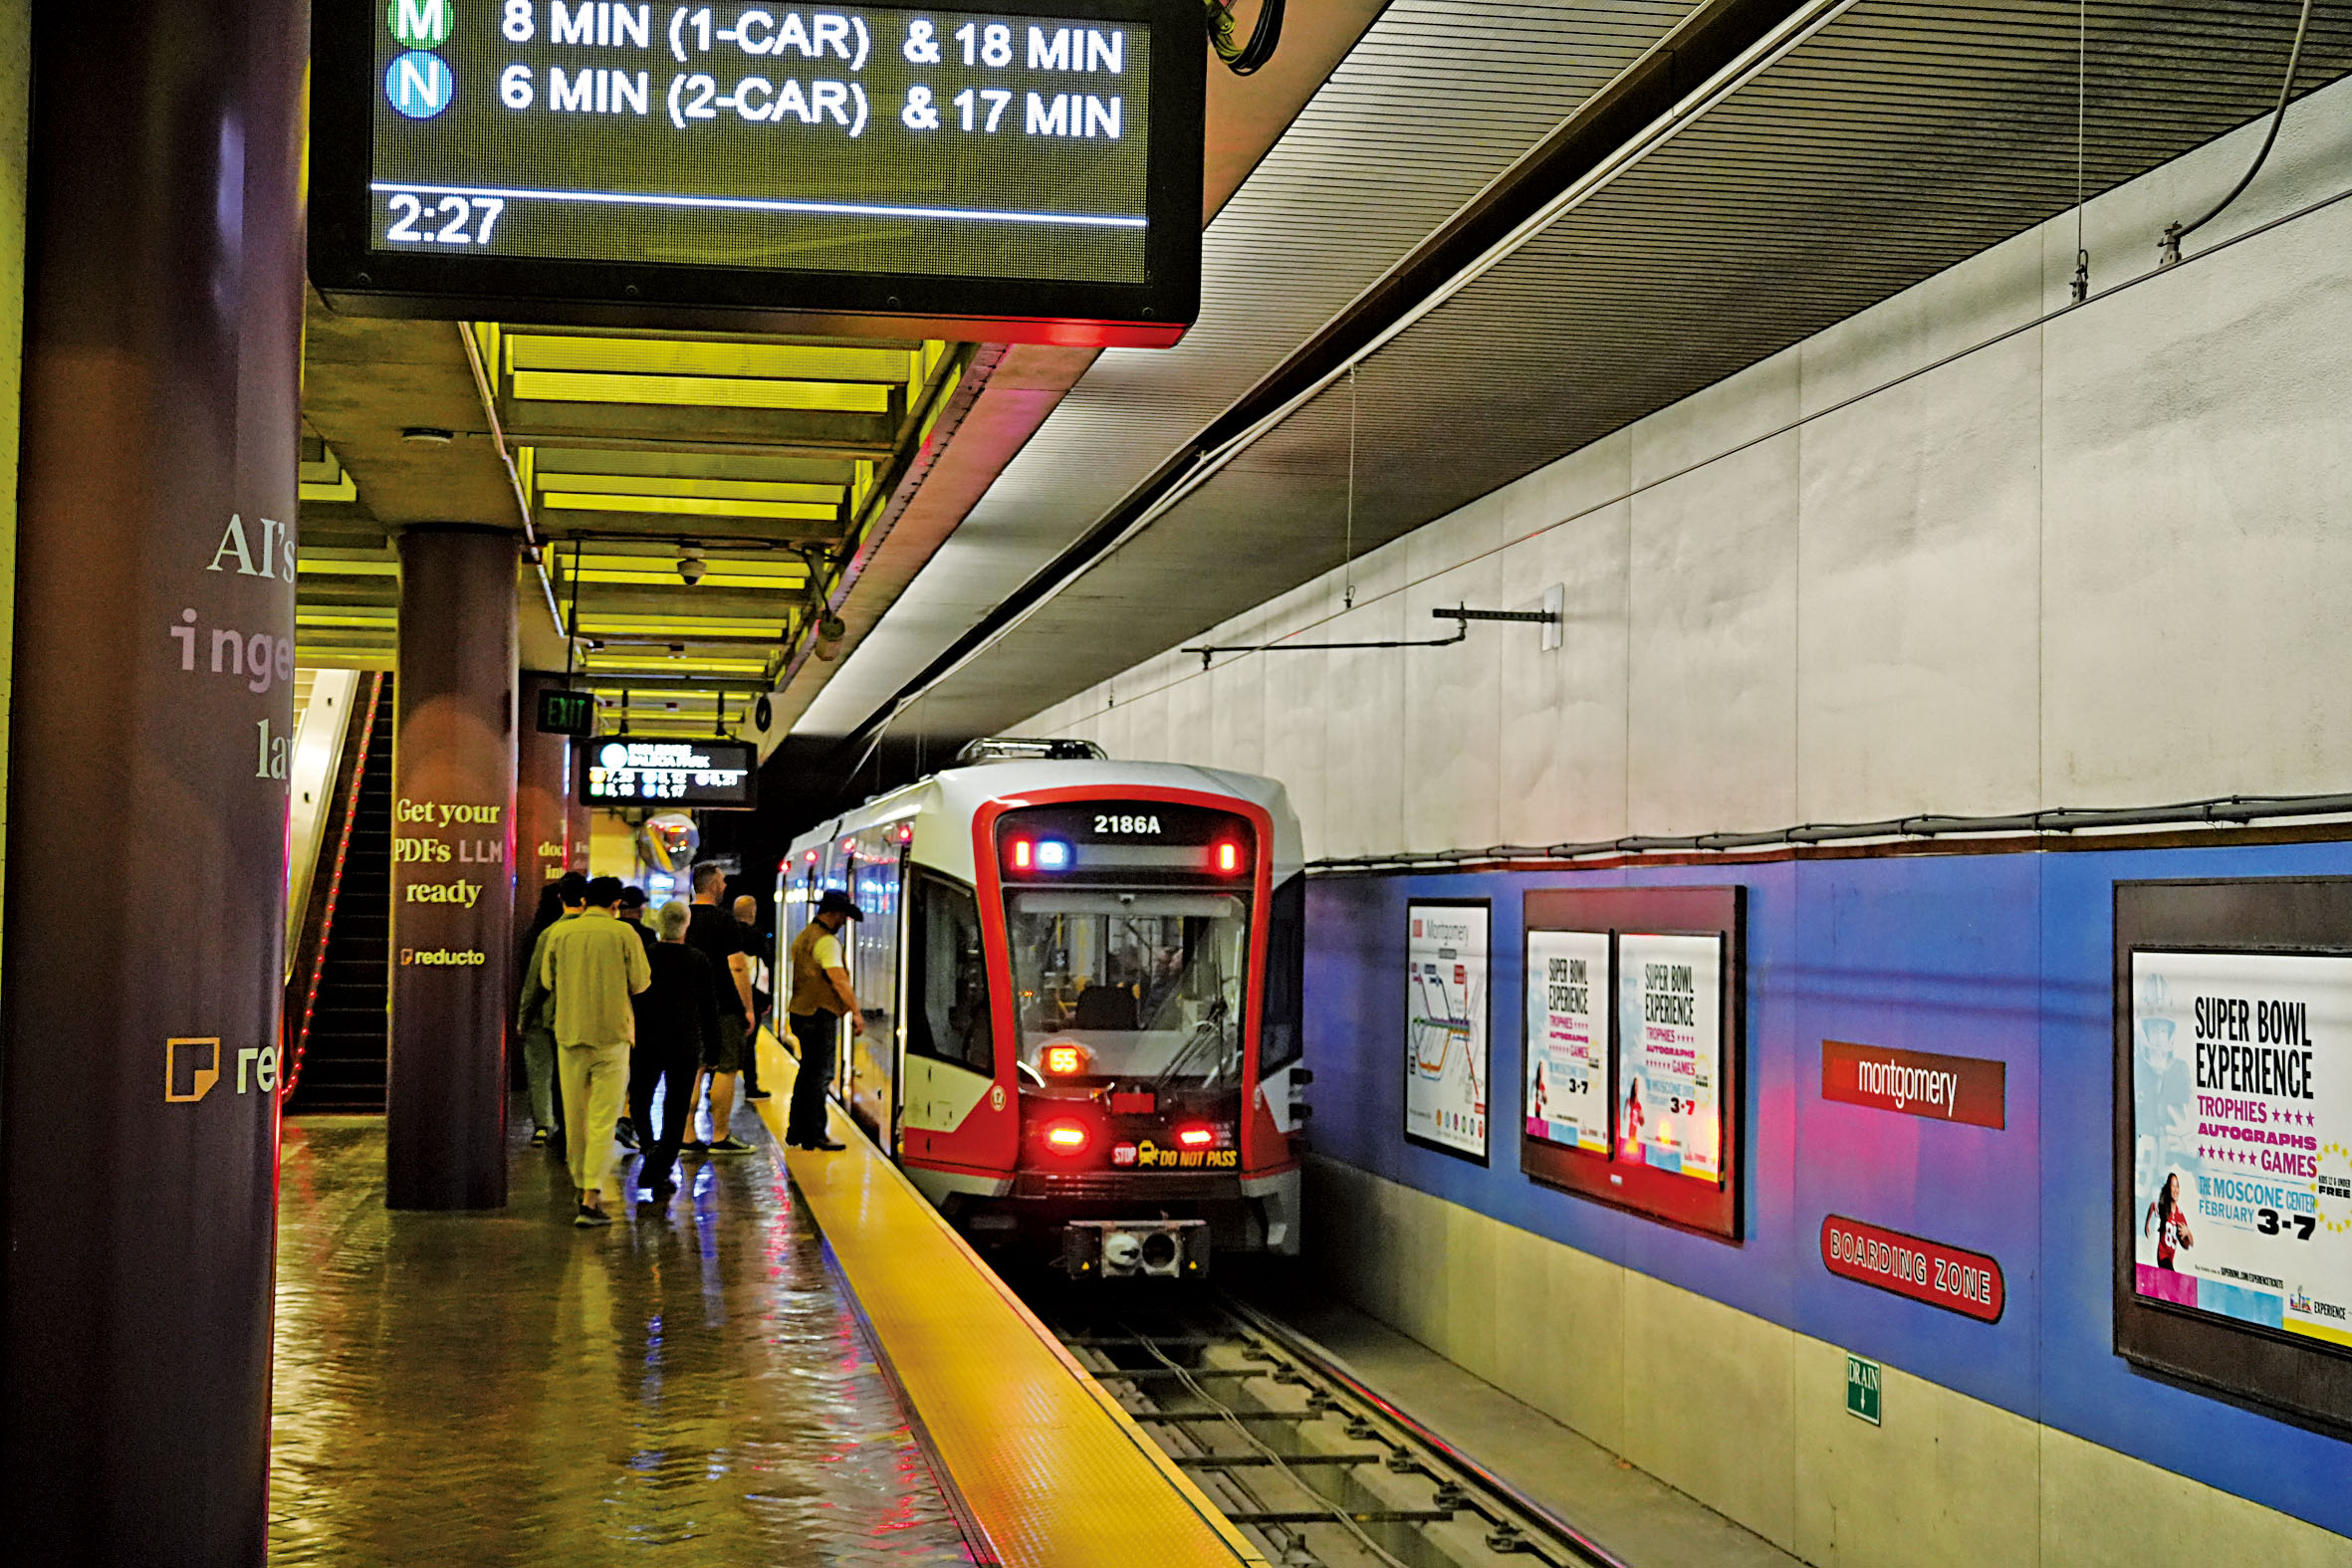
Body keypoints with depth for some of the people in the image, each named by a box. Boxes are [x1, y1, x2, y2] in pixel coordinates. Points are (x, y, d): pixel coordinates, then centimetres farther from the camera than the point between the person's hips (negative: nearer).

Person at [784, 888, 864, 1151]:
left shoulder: (804, 936, 19)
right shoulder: (826, 941, -14)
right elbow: (839, 979, -22)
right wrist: (856, 1012, -20)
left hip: (801, 1011, 10)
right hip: (820, 1015, -10)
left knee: (808, 1072, 16)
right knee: (820, 1074, -5)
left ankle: (796, 1130, 21)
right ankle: (814, 1135, -3)